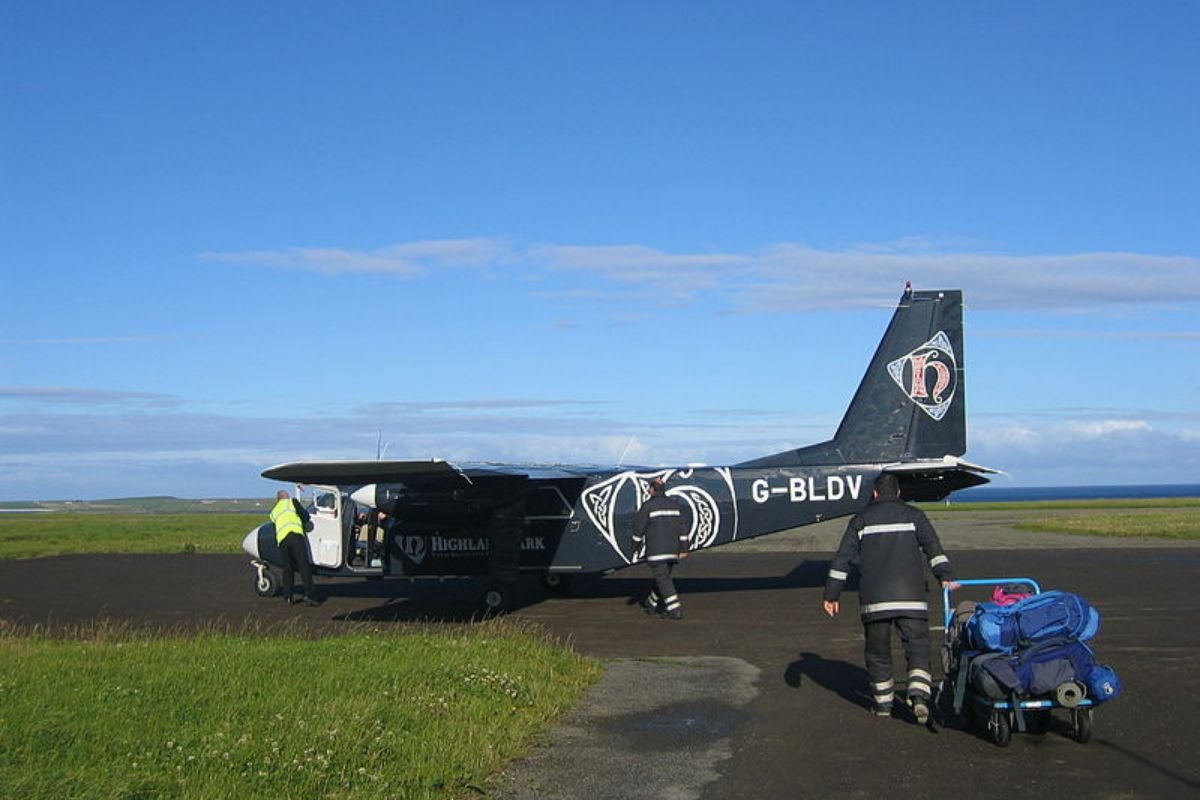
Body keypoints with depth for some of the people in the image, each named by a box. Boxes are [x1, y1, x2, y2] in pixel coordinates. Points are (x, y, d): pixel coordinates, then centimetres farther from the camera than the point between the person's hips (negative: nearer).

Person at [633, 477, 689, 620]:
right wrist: (683, 549, 10)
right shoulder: (674, 505, 10)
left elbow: (639, 529, -5)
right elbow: (681, 528, 8)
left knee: (663, 579, -6)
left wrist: (636, 548, 6)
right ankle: (651, 604, 33)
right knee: (663, 577, 17)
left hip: (656, 551, -6)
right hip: (673, 550, 6)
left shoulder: (648, 506, -7)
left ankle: (675, 610, -14)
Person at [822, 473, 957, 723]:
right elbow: (933, 546, -4)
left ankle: (883, 702, 17)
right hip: (910, 597, -1)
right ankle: (919, 694, -20)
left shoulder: (860, 520, 13)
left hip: (873, 598, 1)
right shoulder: (913, 515, 11)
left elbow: (842, 559, 10)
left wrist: (831, 594, 12)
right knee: (917, 646, 0)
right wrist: (946, 576, -10)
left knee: (877, 650, 11)